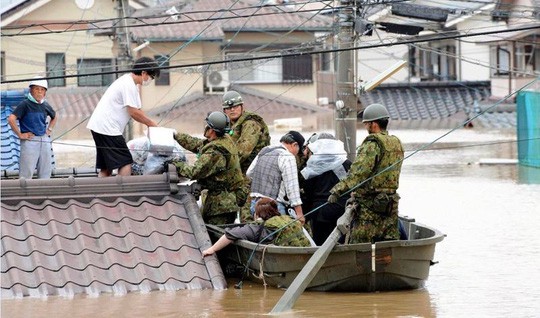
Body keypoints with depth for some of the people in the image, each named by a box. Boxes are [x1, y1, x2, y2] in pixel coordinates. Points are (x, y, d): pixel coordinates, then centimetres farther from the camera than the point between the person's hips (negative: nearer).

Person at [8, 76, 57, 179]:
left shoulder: (45, 106, 11)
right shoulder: (25, 104, -8)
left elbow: (54, 117, 32)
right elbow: (11, 119, -18)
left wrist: (49, 129, 17)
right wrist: (20, 135, -14)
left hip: (45, 141, 6)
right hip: (30, 141, -6)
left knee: (45, 173, 8)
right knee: (26, 174, -7)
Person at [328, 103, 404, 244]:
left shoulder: (372, 143, -14)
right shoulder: (396, 143, 14)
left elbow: (359, 171, -24)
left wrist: (338, 191, -26)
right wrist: (358, 190, 21)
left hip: (370, 203, -8)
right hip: (391, 203, 8)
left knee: (359, 246, -6)